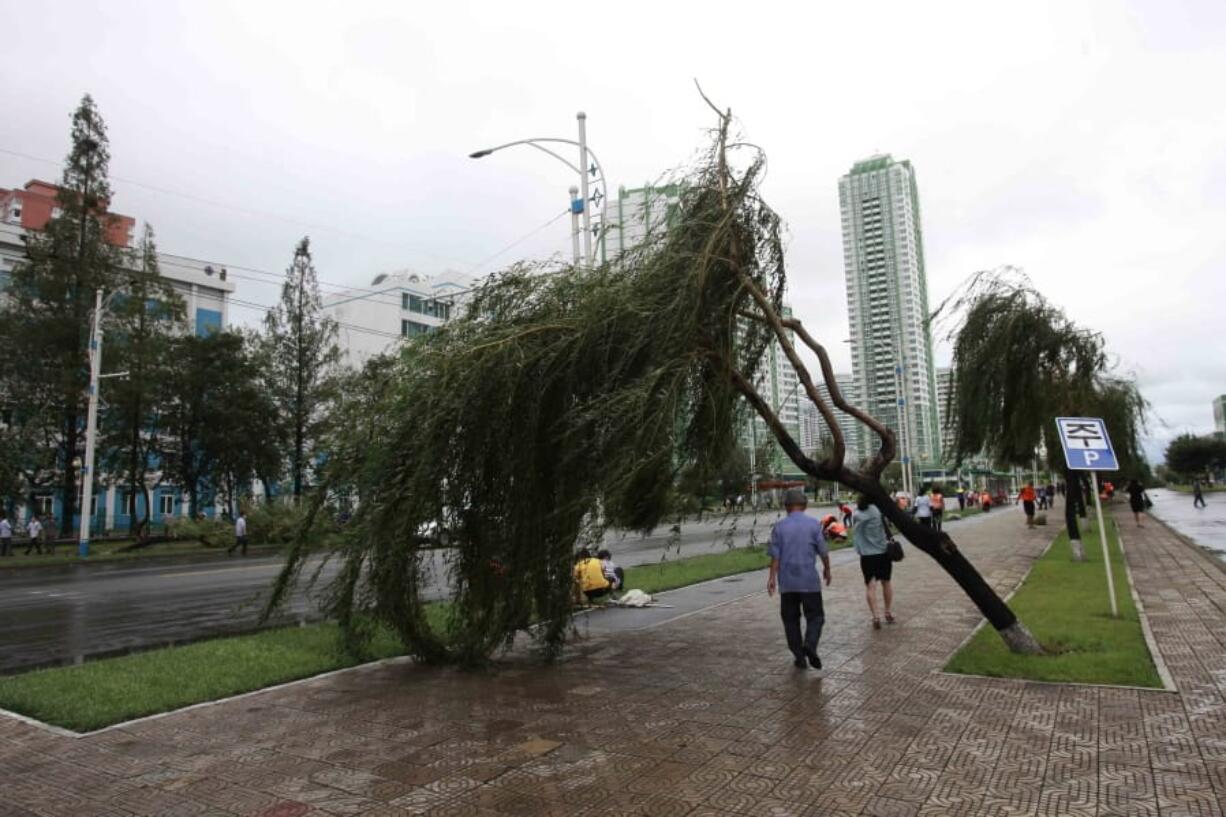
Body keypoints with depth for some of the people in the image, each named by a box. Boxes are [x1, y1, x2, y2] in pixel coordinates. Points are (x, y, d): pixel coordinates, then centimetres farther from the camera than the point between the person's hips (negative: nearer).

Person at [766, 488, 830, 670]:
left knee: (790, 619, 12)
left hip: (787, 581, 2)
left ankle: (799, 657, 13)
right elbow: (823, 551, 0)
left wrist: (772, 578, 3)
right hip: (809, 580, -2)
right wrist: (827, 569, 17)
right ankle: (810, 645, -16)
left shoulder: (779, 526, 0)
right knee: (815, 616, 7)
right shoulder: (813, 524, -3)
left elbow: (775, 555, -2)